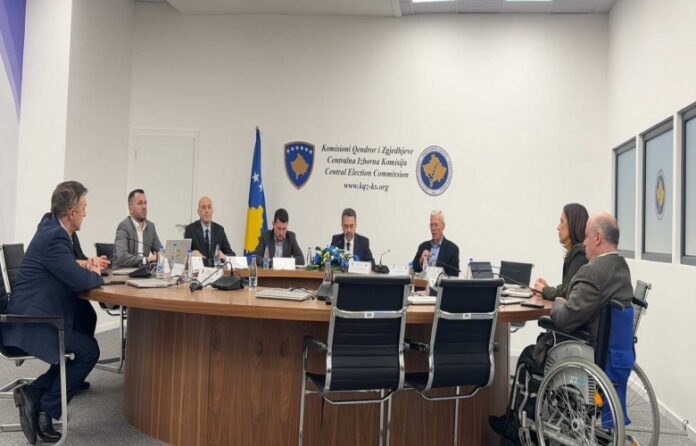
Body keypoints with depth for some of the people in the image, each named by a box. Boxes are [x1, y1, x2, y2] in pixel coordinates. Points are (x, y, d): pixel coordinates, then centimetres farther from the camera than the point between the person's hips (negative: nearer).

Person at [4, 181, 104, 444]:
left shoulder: (52, 226, 8)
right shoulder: (54, 238, -22)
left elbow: (68, 270, 20)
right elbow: (81, 281, -25)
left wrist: (87, 268, 1)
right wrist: (97, 275, -2)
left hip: (34, 313, 10)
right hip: (30, 321, -10)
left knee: (85, 340, 12)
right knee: (89, 350, -8)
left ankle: (35, 393, 8)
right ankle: (45, 409, 1)